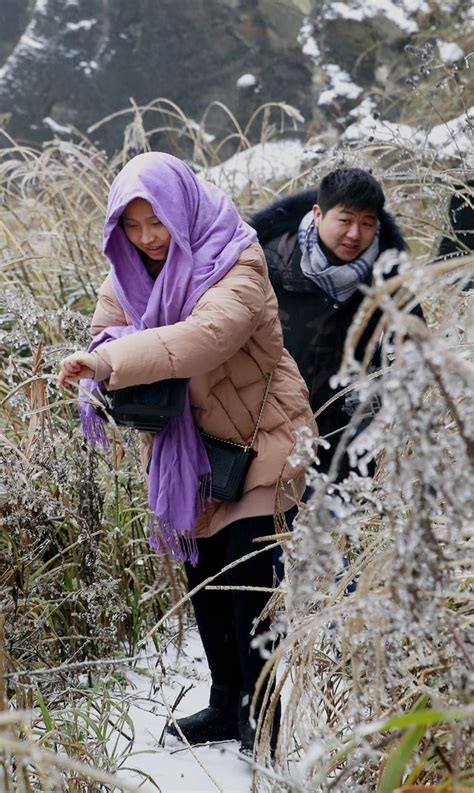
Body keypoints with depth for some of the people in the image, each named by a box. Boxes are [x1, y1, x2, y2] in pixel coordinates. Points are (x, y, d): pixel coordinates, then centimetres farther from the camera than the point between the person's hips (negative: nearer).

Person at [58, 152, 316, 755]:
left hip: (261, 436, -7)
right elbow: (109, 332, 8)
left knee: (248, 572, -12)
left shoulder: (235, 265, -23)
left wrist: (111, 362, -48)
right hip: (190, 444, 7)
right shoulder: (131, 270, 0)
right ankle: (225, 705, 28)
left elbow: (207, 335, -41)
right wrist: (105, 360, -17)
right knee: (203, 572, 13)